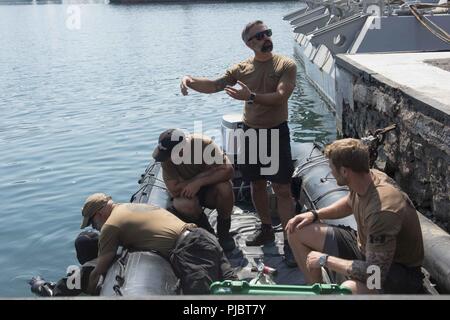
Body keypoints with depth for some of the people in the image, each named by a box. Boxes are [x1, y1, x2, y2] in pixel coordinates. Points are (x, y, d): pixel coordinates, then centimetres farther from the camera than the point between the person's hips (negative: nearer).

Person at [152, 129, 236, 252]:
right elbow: (174, 190, -25)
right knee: (183, 205, -34)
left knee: (224, 187, -33)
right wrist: (206, 173, -26)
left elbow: (228, 170, -27)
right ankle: (205, 229, -1)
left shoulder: (204, 144, -25)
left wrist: (198, 183, -33)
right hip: (187, 194, 0)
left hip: (210, 191, 0)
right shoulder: (166, 159, -23)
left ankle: (223, 230, -8)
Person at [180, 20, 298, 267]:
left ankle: (290, 241, 0)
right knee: (257, 184, 14)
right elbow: (214, 85, -2)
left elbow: (280, 96, -21)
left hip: (276, 132, -4)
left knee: (282, 189, -5)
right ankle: (266, 229, 32)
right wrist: (190, 80, -21)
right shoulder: (242, 68, 4)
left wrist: (251, 97, -35)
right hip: (250, 131, 4)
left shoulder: (286, 65, -7)